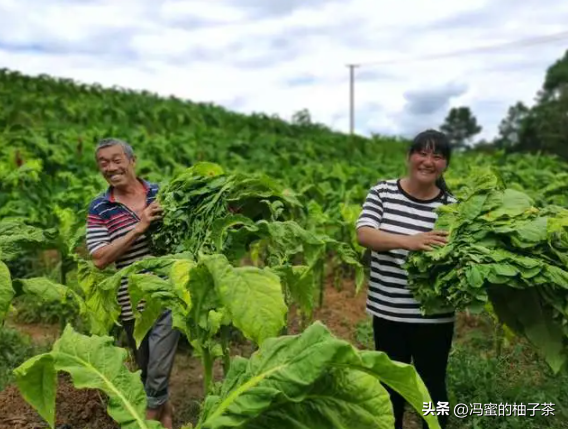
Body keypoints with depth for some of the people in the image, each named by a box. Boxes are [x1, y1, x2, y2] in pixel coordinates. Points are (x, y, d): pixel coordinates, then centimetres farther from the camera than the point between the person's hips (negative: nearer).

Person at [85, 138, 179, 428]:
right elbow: (99, 259, -14)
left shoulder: (162, 194, 0)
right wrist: (139, 227, -22)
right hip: (132, 304, 1)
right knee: (146, 371, 19)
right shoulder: (99, 208, -4)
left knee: (158, 374, 1)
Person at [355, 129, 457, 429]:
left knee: (432, 386, 16)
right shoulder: (382, 191, -4)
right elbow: (363, 235, -17)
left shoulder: (451, 207, -5)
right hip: (387, 311, 1)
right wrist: (407, 241, -32)